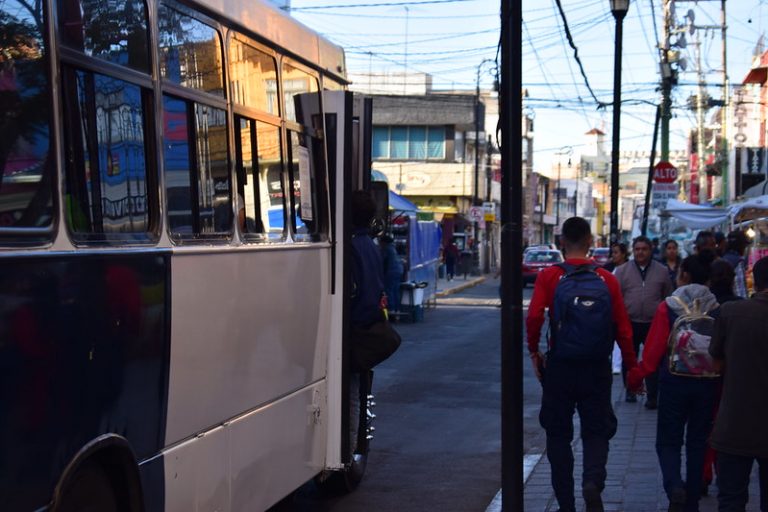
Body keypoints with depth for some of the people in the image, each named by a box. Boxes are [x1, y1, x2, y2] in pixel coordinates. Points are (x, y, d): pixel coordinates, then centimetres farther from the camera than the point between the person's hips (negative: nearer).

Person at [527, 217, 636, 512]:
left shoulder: (549, 277, -6)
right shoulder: (607, 279, -1)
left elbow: (534, 317, -18)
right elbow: (623, 329, -3)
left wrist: (534, 352, -3)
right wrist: (632, 367, 6)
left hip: (559, 367, -1)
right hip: (597, 368, 1)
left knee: (558, 435, 12)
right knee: (596, 431, 10)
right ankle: (593, 482, -17)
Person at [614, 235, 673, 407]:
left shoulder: (662, 271, 4)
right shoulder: (622, 270, 1)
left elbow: (668, 298, 9)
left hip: (654, 324, 0)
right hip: (630, 323, 1)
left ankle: (652, 397, 4)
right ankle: (630, 391, 27)